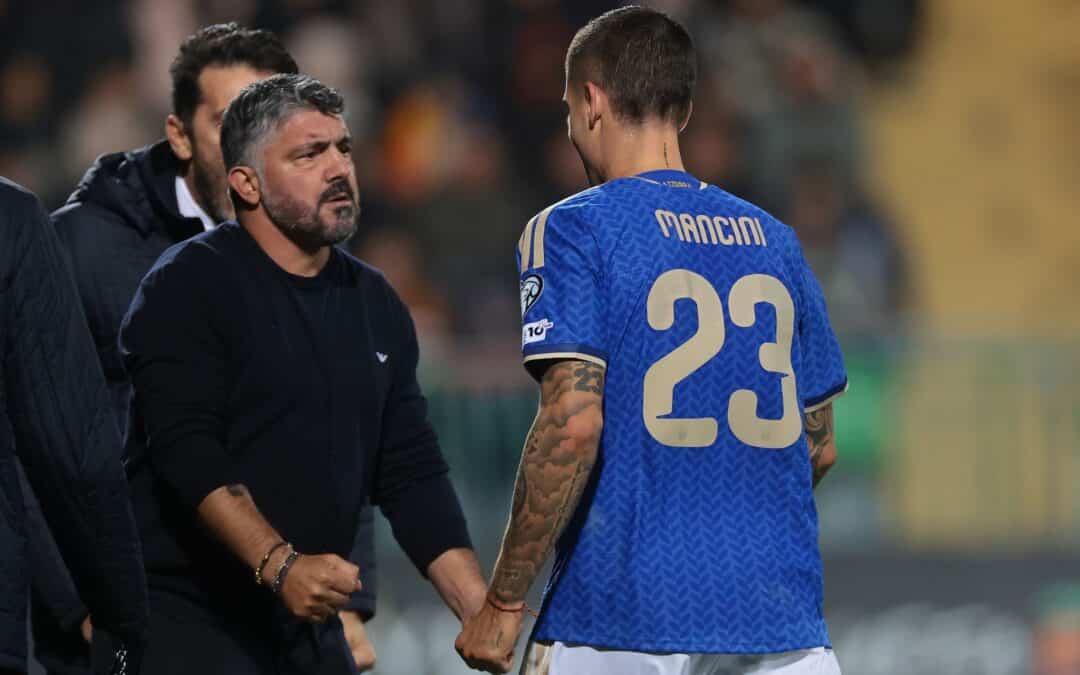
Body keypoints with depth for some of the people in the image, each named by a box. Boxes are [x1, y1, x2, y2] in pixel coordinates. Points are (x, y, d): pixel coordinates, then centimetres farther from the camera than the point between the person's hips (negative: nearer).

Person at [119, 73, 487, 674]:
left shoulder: (375, 304, 13)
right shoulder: (189, 286, -7)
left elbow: (412, 475, 12)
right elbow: (186, 452, -19)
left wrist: (485, 617, 1)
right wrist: (280, 566, -31)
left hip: (310, 626, 6)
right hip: (188, 621, -6)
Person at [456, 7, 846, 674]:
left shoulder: (572, 231, -4)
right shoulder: (773, 239, 12)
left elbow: (573, 423, -15)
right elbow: (818, 443, 16)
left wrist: (503, 601, -11)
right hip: (780, 621, 4)